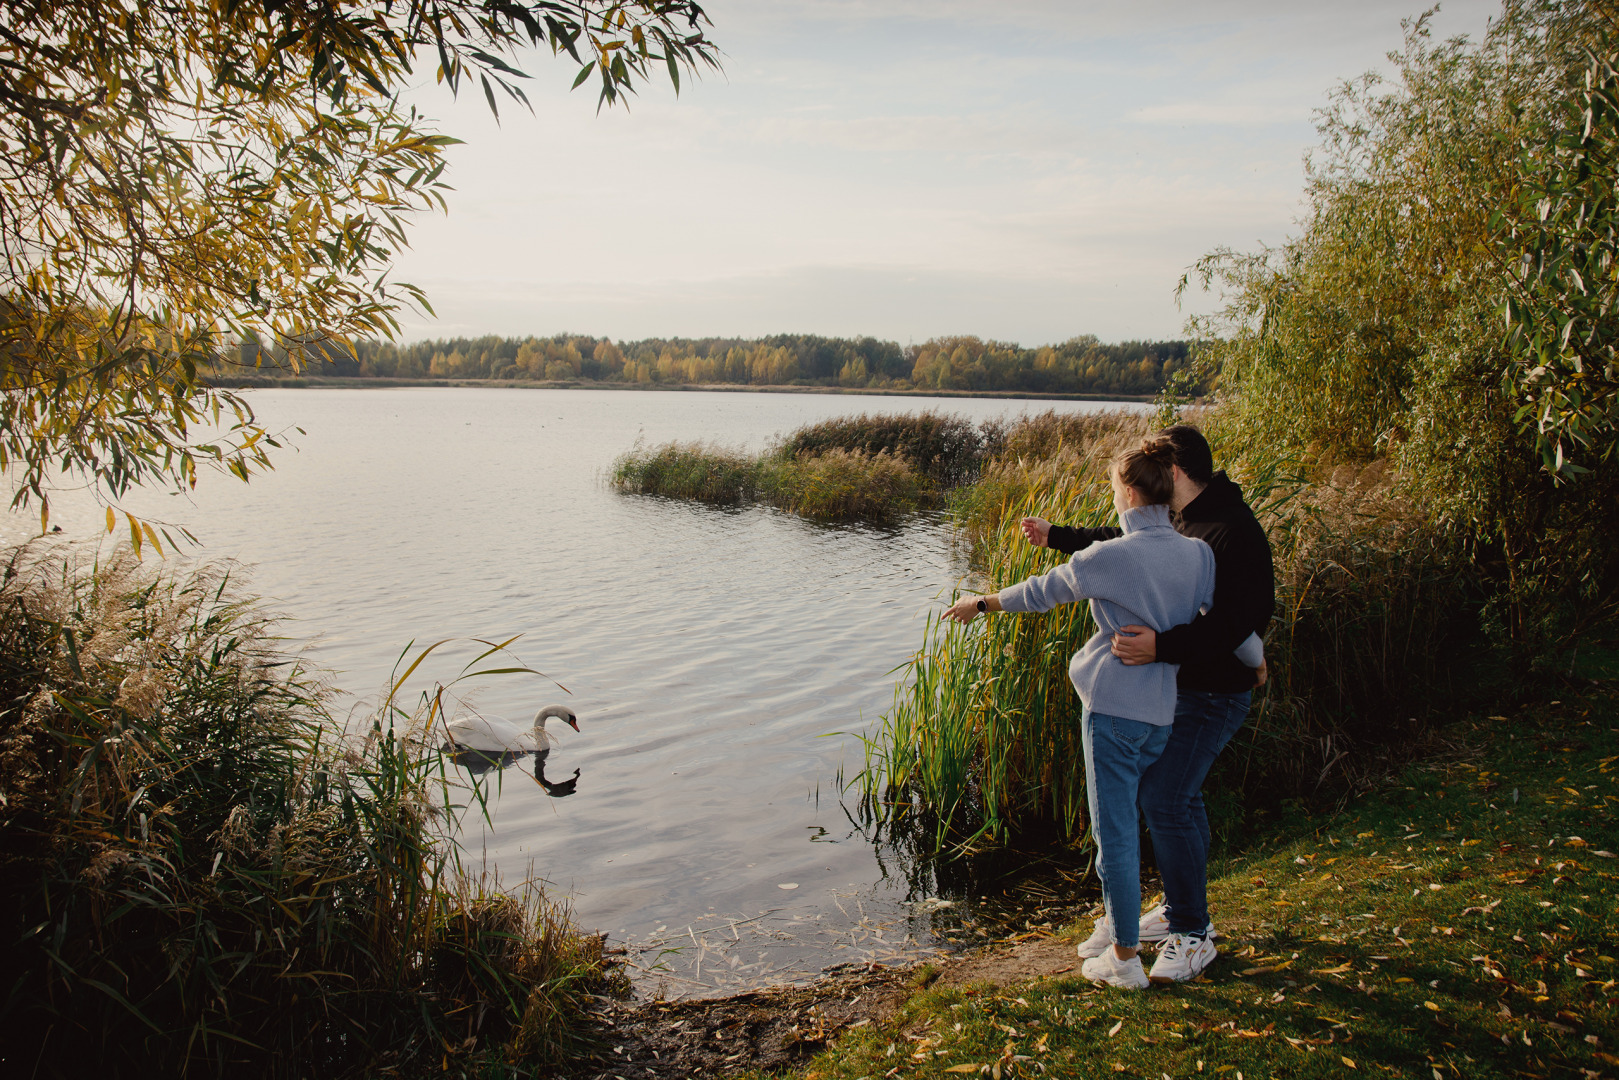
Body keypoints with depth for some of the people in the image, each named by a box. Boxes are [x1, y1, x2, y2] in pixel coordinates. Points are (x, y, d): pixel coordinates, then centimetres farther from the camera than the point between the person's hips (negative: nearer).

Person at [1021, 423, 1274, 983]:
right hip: (1176, 684, 10)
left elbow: (1238, 622, -32)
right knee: (1175, 796, 15)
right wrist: (1056, 536, 34)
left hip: (1213, 694, -9)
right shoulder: (1178, 523, 8)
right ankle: (1182, 909, 30)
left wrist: (1162, 647, -42)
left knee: (1165, 800, -11)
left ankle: (1192, 934, 2)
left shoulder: (1234, 533, -23)